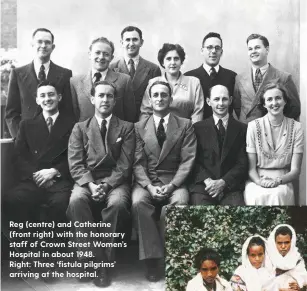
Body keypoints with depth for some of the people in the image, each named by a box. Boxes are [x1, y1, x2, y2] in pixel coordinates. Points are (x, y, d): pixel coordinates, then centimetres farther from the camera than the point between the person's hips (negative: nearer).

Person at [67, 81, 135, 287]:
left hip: (115, 181, -1)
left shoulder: (126, 128, 10)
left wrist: (107, 185, -17)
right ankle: (97, 259, -22)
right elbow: (75, 163, 1)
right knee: (76, 201, -32)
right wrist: (91, 184, -17)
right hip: (87, 181, 1)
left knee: (117, 203, -34)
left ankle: (102, 259, -17)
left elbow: (125, 164, -1)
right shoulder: (80, 128, 13)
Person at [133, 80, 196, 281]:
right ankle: (152, 258, -20)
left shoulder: (185, 125, 7)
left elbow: (188, 160, -2)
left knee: (180, 203, -33)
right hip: (146, 181, 1)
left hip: (174, 181, -1)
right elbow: (138, 163, 3)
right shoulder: (140, 127, 11)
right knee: (138, 202, -31)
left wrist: (171, 185, -16)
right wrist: (149, 186, -15)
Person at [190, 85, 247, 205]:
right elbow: (194, 160, 5)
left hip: (231, 187, 0)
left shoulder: (241, 129, 9)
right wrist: (207, 180, -11)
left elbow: (242, 163, 4)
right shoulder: (198, 127, 9)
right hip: (203, 185, 0)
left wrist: (223, 182, -9)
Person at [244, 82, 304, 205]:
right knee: (258, 196, -33)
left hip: (282, 182, 1)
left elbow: (295, 170, 0)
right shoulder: (253, 126, -2)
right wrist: (259, 181, -21)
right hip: (257, 180, 0)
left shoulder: (296, 127, 1)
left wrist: (278, 181, -18)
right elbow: (251, 168, 0)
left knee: (277, 195, -33)